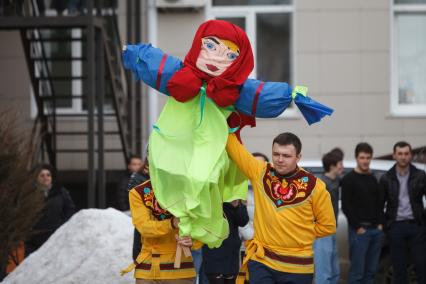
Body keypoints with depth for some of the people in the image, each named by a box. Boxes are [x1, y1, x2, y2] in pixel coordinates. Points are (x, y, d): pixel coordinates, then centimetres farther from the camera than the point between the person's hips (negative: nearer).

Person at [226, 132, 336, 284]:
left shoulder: (314, 186, -4)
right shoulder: (260, 172, 2)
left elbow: (327, 226, 3)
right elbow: (234, 146, 7)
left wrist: (301, 234, 1)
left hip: (298, 267, -1)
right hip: (261, 261, 1)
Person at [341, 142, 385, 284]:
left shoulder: (373, 179, 16)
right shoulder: (349, 179, -4)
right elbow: (346, 206, -9)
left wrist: (380, 223, 5)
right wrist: (358, 227, -13)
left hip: (376, 230, 6)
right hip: (359, 231, -6)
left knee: (371, 271, 7)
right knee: (357, 271, -7)